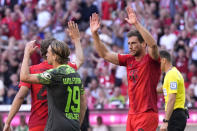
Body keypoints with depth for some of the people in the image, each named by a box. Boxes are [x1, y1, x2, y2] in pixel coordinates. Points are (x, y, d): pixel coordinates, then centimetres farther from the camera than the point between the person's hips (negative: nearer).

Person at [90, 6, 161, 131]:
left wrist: (136, 24, -33)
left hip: (147, 114, -7)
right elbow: (105, 54, 15)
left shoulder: (151, 60, -7)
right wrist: (95, 34, 4)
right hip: (132, 114, 7)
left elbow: (153, 45, -28)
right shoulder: (129, 60, 12)